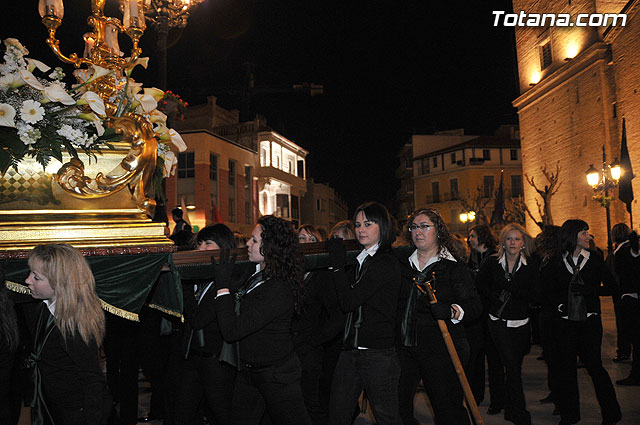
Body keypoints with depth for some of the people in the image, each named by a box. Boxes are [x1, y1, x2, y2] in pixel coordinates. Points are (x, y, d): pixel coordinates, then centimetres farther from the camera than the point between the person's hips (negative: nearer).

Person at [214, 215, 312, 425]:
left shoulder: (278, 290, -28)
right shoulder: (255, 274, 0)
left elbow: (231, 331, -27)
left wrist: (223, 285, -24)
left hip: (277, 376, -9)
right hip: (249, 371, 9)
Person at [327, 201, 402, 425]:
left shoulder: (386, 263, -12)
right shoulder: (360, 260, 14)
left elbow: (348, 301, -18)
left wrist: (338, 265, -10)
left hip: (378, 355, -8)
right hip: (350, 351, 8)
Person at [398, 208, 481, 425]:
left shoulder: (454, 266, -1)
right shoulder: (403, 264, 12)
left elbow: (475, 305, -8)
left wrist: (452, 311, -27)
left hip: (441, 349, -4)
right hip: (405, 348, 4)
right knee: (397, 406, 4)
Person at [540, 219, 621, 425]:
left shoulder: (594, 259, 4)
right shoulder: (556, 263, 3)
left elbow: (611, 285, 0)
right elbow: (546, 289, 9)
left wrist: (587, 290, -12)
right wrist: (559, 305, -4)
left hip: (589, 320, -1)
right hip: (565, 321, 1)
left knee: (594, 364, -3)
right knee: (566, 367, 5)